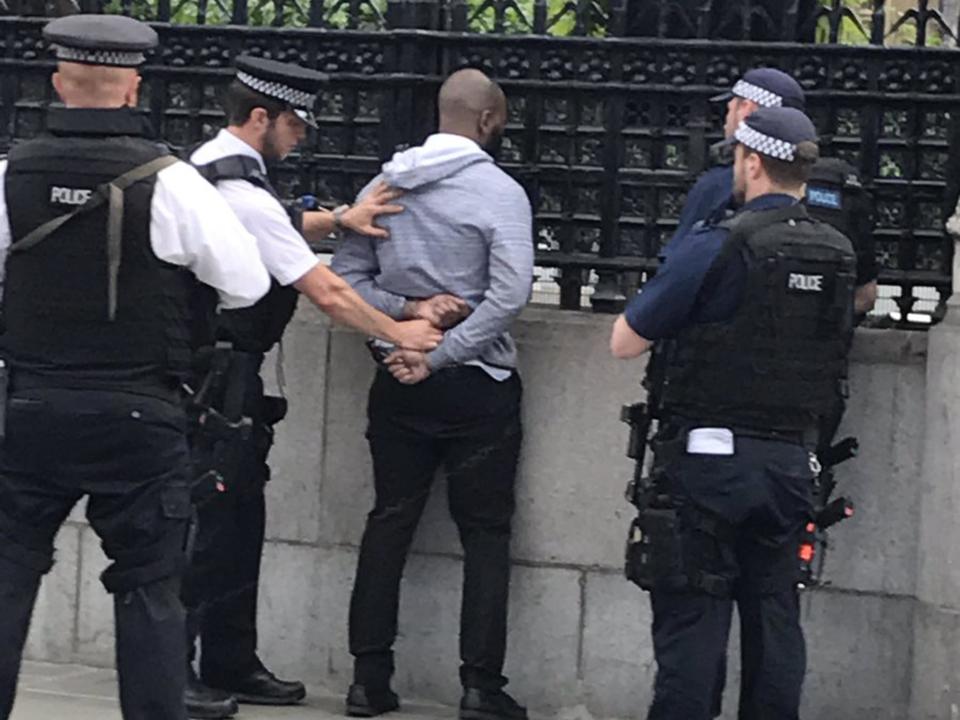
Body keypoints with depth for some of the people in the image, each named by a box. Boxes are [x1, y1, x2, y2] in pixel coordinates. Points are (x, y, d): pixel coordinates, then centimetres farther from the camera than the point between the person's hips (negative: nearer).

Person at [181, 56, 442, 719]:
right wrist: (398, 333, -6)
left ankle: (232, 665, 19)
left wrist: (337, 219, 12)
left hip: (218, 377, 10)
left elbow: (279, 228, 29)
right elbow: (326, 292, -17)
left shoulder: (206, 166, 12)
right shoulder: (242, 194, -19)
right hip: (220, 380, -10)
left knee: (240, 520, 13)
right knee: (209, 520, -7)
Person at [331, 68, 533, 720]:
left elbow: (346, 276, 1)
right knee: (486, 532, 4)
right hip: (479, 385, -4)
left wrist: (404, 311, -7)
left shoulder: (385, 184, 4)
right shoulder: (500, 192, -10)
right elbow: (510, 293, -21)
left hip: (399, 383, 4)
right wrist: (441, 354, -18)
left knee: (389, 522, 11)